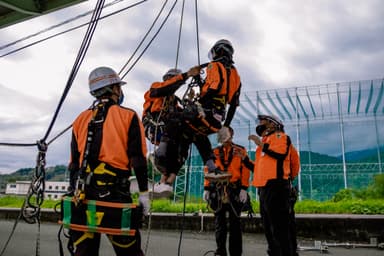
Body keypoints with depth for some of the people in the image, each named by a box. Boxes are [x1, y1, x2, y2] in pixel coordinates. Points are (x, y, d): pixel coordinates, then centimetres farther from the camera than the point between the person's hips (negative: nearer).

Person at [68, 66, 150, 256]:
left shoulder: (81, 119, 14)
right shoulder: (127, 116, 0)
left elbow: (74, 162, 15)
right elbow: (137, 158, -5)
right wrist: (144, 193, -1)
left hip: (83, 194, 5)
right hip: (115, 192, -5)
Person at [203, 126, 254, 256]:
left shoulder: (240, 151, 5)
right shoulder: (215, 152, 13)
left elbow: (245, 170, -2)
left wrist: (244, 188, -10)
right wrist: (207, 188, 2)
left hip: (234, 191, -2)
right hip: (218, 191, 3)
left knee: (234, 222, 4)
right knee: (219, 222, 4)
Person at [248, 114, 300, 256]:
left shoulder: (279, 136, 4)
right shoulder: (266, 141, 28)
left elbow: (280, 154, -17)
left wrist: (260, 144, -10)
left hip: (275, 186, -9)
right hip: (265, 187, 9)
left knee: (280, 227, -11)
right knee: (269, 227, 12)